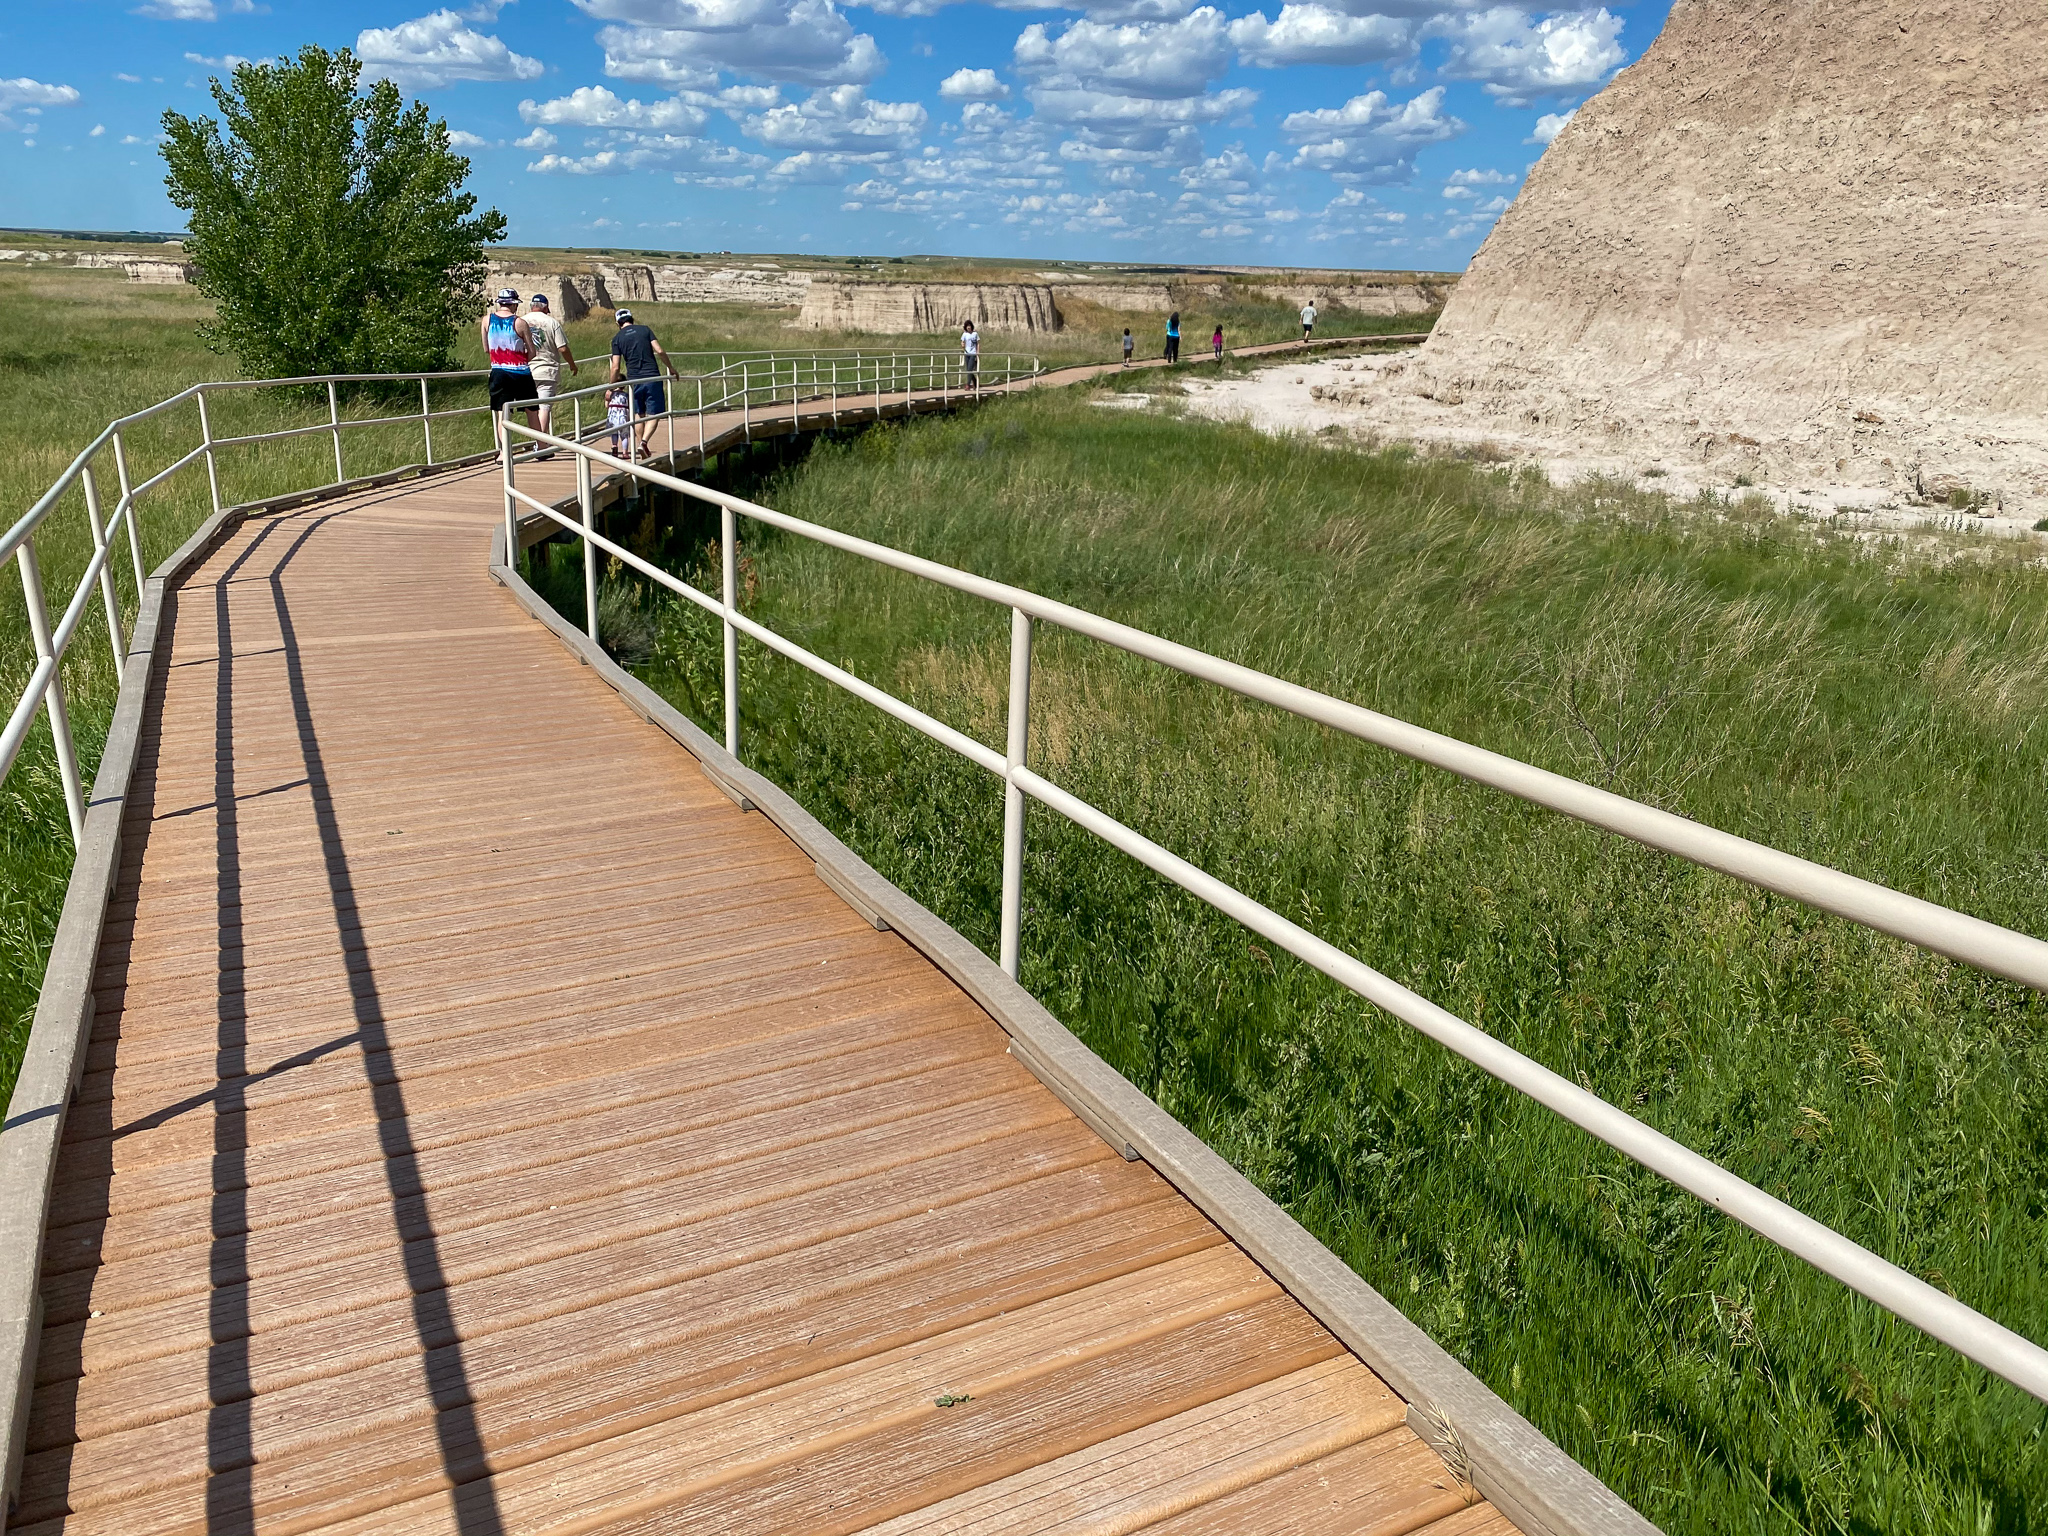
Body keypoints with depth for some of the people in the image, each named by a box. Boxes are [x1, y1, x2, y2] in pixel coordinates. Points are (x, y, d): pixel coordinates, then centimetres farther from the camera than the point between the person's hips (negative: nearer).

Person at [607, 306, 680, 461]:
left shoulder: (617, 338, 5)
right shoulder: (644, 329, 6)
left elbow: (616, 367, -1)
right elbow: (659, 351, -4)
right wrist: (671, 368, 10)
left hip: (634, 380, 1)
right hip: (653, 378, -1)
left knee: (640, 415, 17)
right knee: (653, 415, 1)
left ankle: (642, 444, 20)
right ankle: (644, 442, -20)